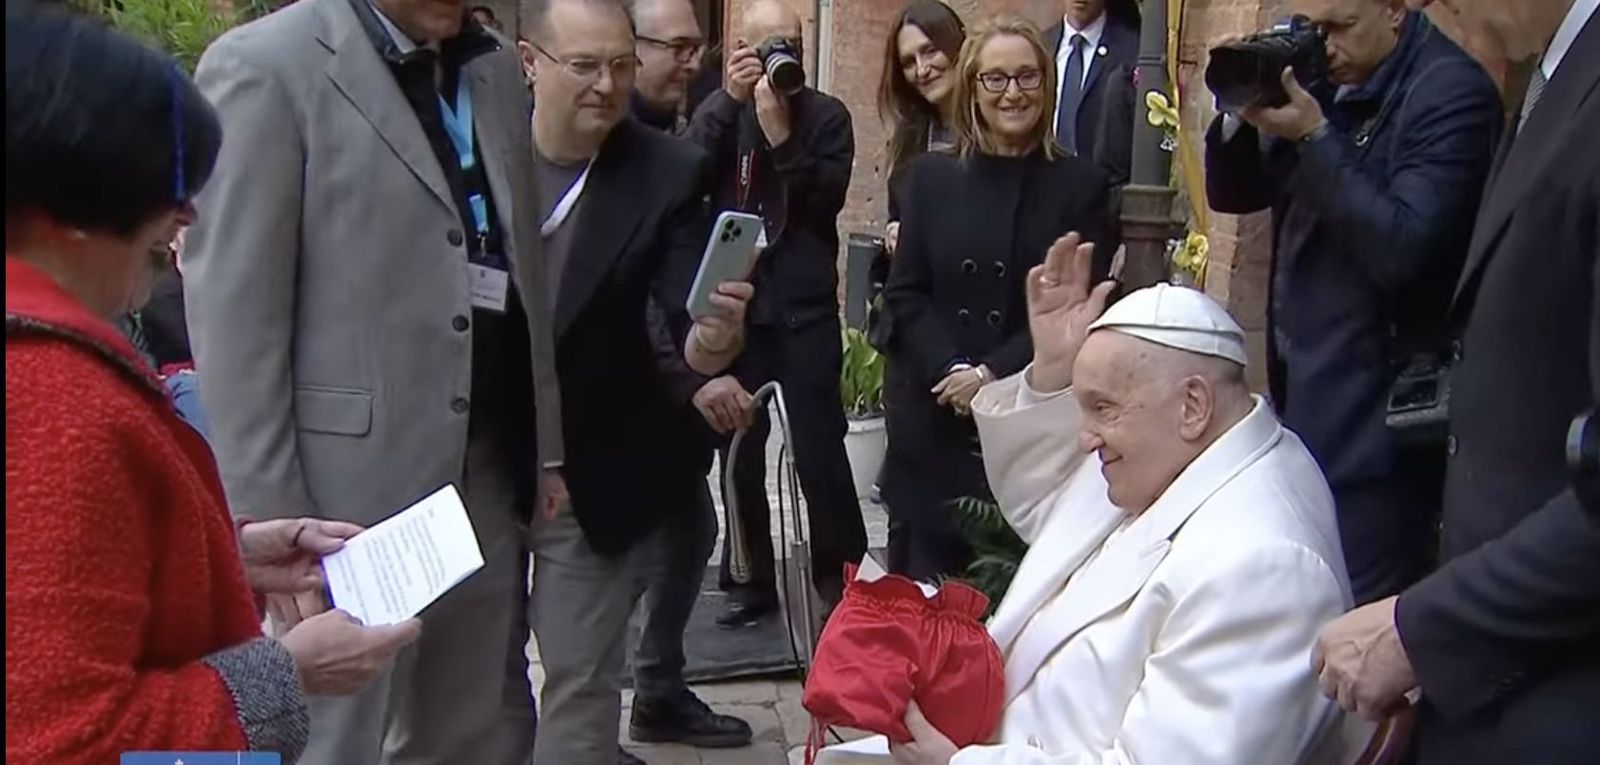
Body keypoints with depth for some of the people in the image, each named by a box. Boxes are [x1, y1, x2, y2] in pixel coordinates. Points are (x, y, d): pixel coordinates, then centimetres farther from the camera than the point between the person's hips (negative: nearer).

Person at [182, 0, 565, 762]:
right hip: (357, 485, -6)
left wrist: (545, 445, 13)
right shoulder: (267, 67, -9)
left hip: (491, 473, 6)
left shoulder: (496, 70, 12)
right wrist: (268, 515, -14)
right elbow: (232, 314, -11)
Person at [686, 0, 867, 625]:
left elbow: (827, 200, -9)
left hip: (804, 308, -2)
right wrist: (731, 101, -13)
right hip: (730, 304, 2)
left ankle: (842, 577, 7)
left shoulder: (826, 115, 4)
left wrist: (781, 134, -17)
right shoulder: (719, 112, 9)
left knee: (820, 449, -6)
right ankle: (752, 578, 20)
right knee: (739, 447, 7)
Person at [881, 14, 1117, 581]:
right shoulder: (930, 177, 9)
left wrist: (995, 374, -13)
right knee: (923, 583, 4)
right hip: (933, 419, 2)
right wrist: (951, 371, -12)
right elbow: (905, 295, 4)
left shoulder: (1081, 185, 3)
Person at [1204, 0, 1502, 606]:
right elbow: (1231, 194, 14)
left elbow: (1404, 248, -21)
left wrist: (1314, 138, -23)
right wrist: (1242, 113, -4)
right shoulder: (1324, 83, 9)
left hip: (1378, 416, -8)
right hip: (1306, 396, 8)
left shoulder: (1451, 92, -12)